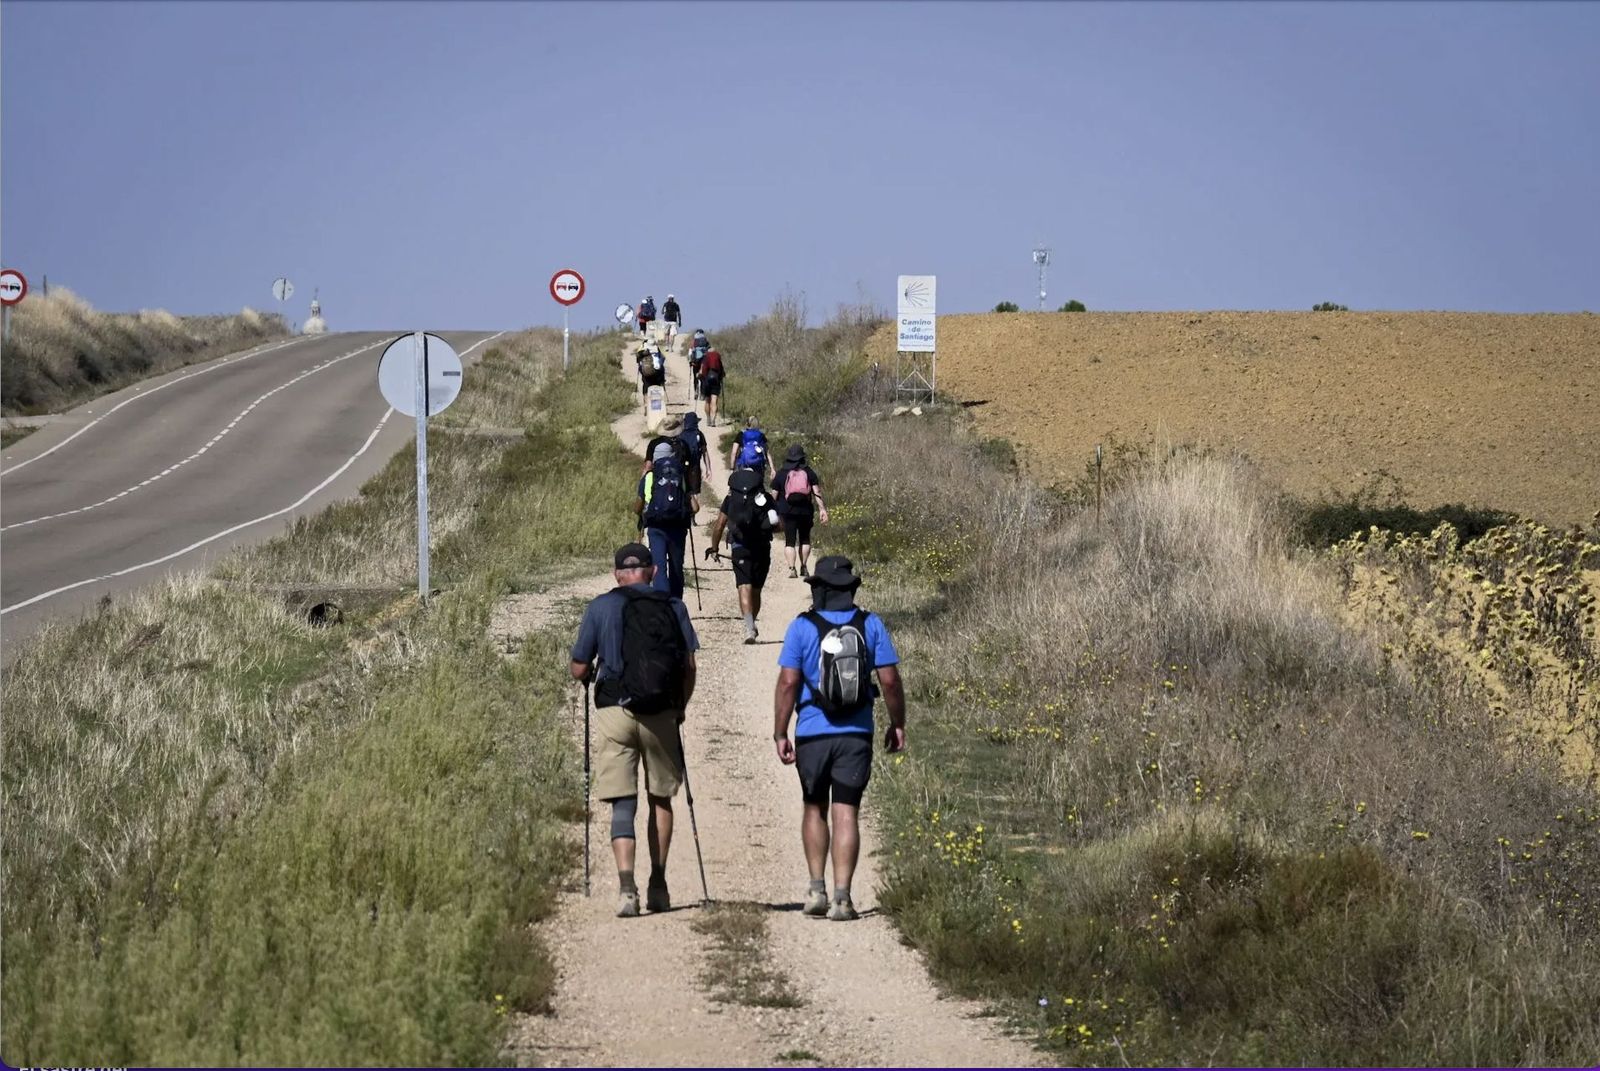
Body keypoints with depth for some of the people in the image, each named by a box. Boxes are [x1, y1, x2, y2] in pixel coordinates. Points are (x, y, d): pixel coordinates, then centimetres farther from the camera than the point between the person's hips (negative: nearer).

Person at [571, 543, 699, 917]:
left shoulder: (601, 607, 3)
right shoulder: (673, 608, 5)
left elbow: (579, 670, 3)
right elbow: (689, 666, 1)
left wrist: (594, 676, 26)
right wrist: (680, 709, 15)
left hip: (615, 711, -1)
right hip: (662, 716, 1)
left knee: (623, 804, -1)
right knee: (661, 799, 16)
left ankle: (627, 887, -16)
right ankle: (658, 887, 21)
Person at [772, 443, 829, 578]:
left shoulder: (781, 474, 2)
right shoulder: (809, 472, 2)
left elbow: (774, 495, 3)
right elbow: (817, 492, -4)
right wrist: (822, 509, -5)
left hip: (787, 512, -1)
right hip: (805, 511, 1)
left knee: (790, 541, 0)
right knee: (805, 539, 18)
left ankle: (791, 568, -16)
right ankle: (803, 566, 10)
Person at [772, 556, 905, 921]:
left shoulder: (802, 628, -5)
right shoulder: (871, 626, -1)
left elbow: (788, 682, -8)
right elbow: (889, 679, -1)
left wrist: (780, 733, -4)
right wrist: (897, 724, 12)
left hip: (813, 735, -1)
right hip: (856, 736, 1)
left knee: (814, 808, 17)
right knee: (846, 813, 1)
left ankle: (816, 889, 13)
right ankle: (841, 896, -7)